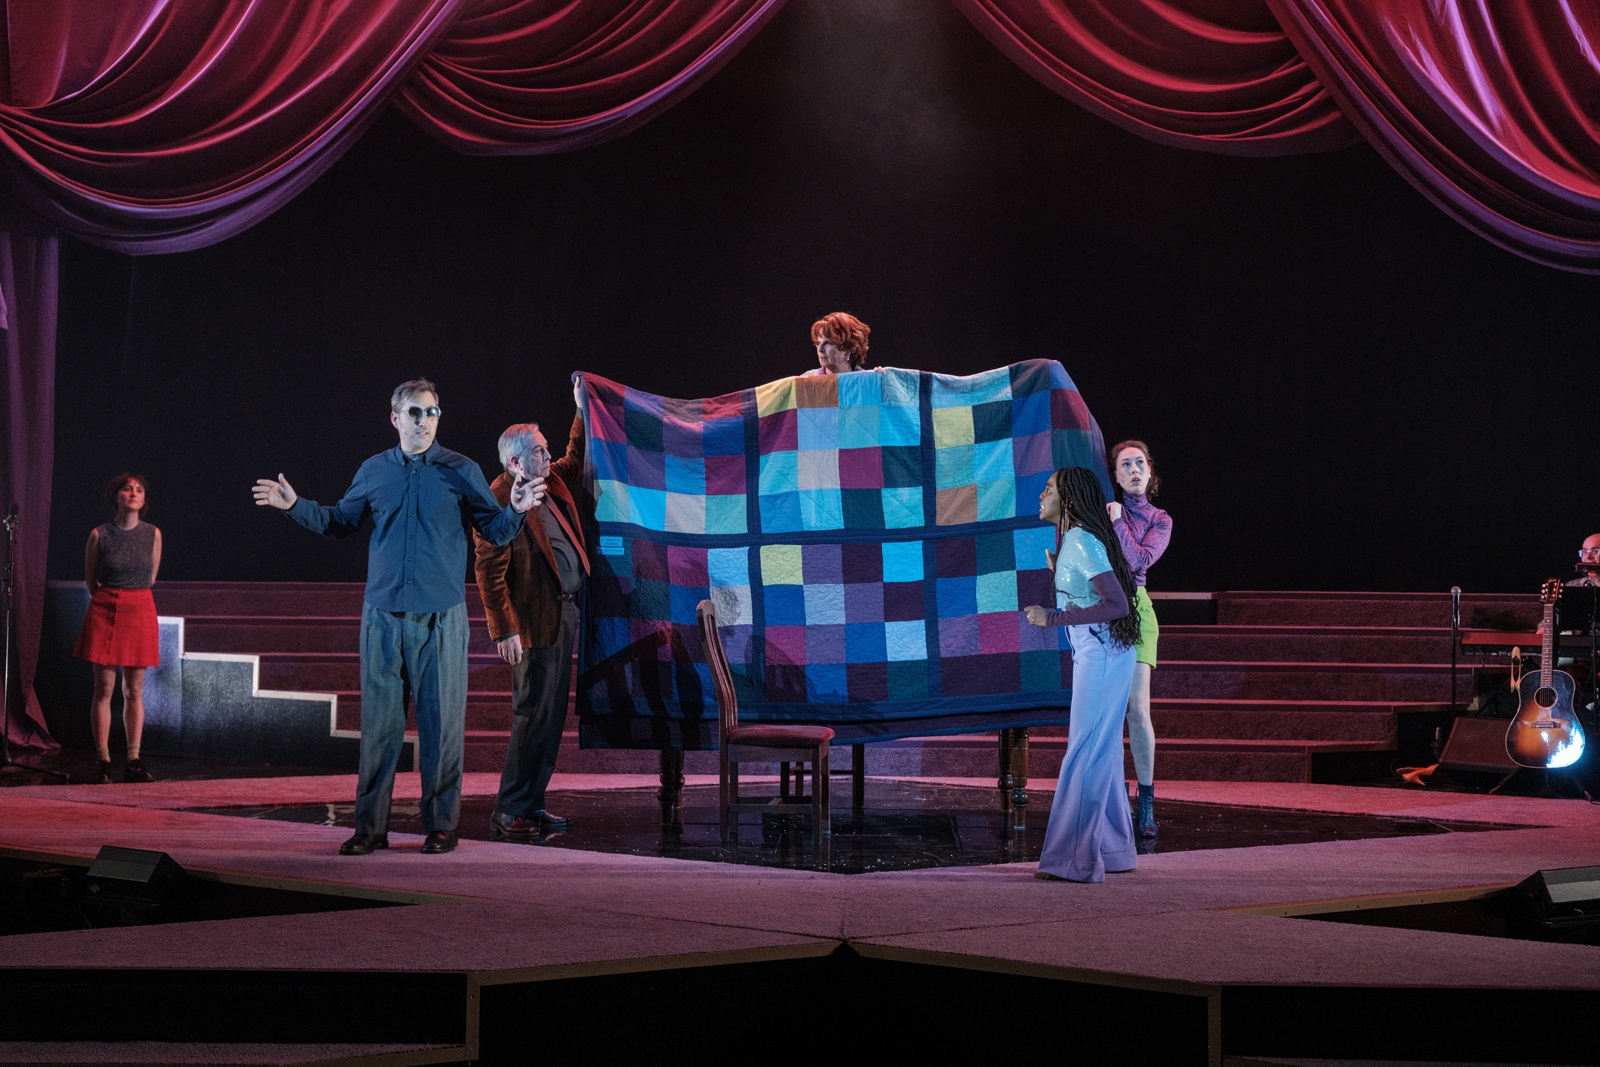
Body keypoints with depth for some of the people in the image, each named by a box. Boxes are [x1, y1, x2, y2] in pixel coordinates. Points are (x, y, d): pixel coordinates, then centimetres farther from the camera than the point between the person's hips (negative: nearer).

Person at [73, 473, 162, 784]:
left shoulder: (153, 534, 3)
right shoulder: (99, 535, -2)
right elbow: (90, 579, 10)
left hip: (140, 611, 2)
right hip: (104, 611, -2)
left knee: (134, 691, 4)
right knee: (104, 689, -1)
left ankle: (133, 762, 7)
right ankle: (103, 762, 2)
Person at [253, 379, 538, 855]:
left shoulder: (461, 471, 1)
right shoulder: (375, 471, 10)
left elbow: (494, 530, 2)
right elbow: (341, 521, 22)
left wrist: (515, 510, -17)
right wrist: (296, 506, 11)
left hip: (441, 618, -2)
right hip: (383, 616, 2)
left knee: (441, 721, 0)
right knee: (378, 721, 5)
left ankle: (441, 825, 9)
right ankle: (370, 826, 12)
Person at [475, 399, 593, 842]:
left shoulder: (552, 481, 12)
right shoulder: (498, 501, -13)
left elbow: (577, 457, 33)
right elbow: (490, 572, -16)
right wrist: (505, 631, -20)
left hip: (566, 614, 9)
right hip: (536, 622, -9)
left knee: (552, 715, 11)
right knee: (533, 715, -7)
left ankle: (531, 806, 19)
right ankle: (508, 814, -1)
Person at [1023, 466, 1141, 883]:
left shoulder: (1082, 541, -16)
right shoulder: (1072, 539, 14)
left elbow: (1116, 604, -25)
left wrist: (1052, 618, -24)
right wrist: (1057, 569, 24)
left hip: (1101, 654, -10)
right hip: (1093, 655, 10)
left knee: (1086, 753, -9)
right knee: (1103, 752, 14)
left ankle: (1077, 859, -9)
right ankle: (1114, 849, 21)